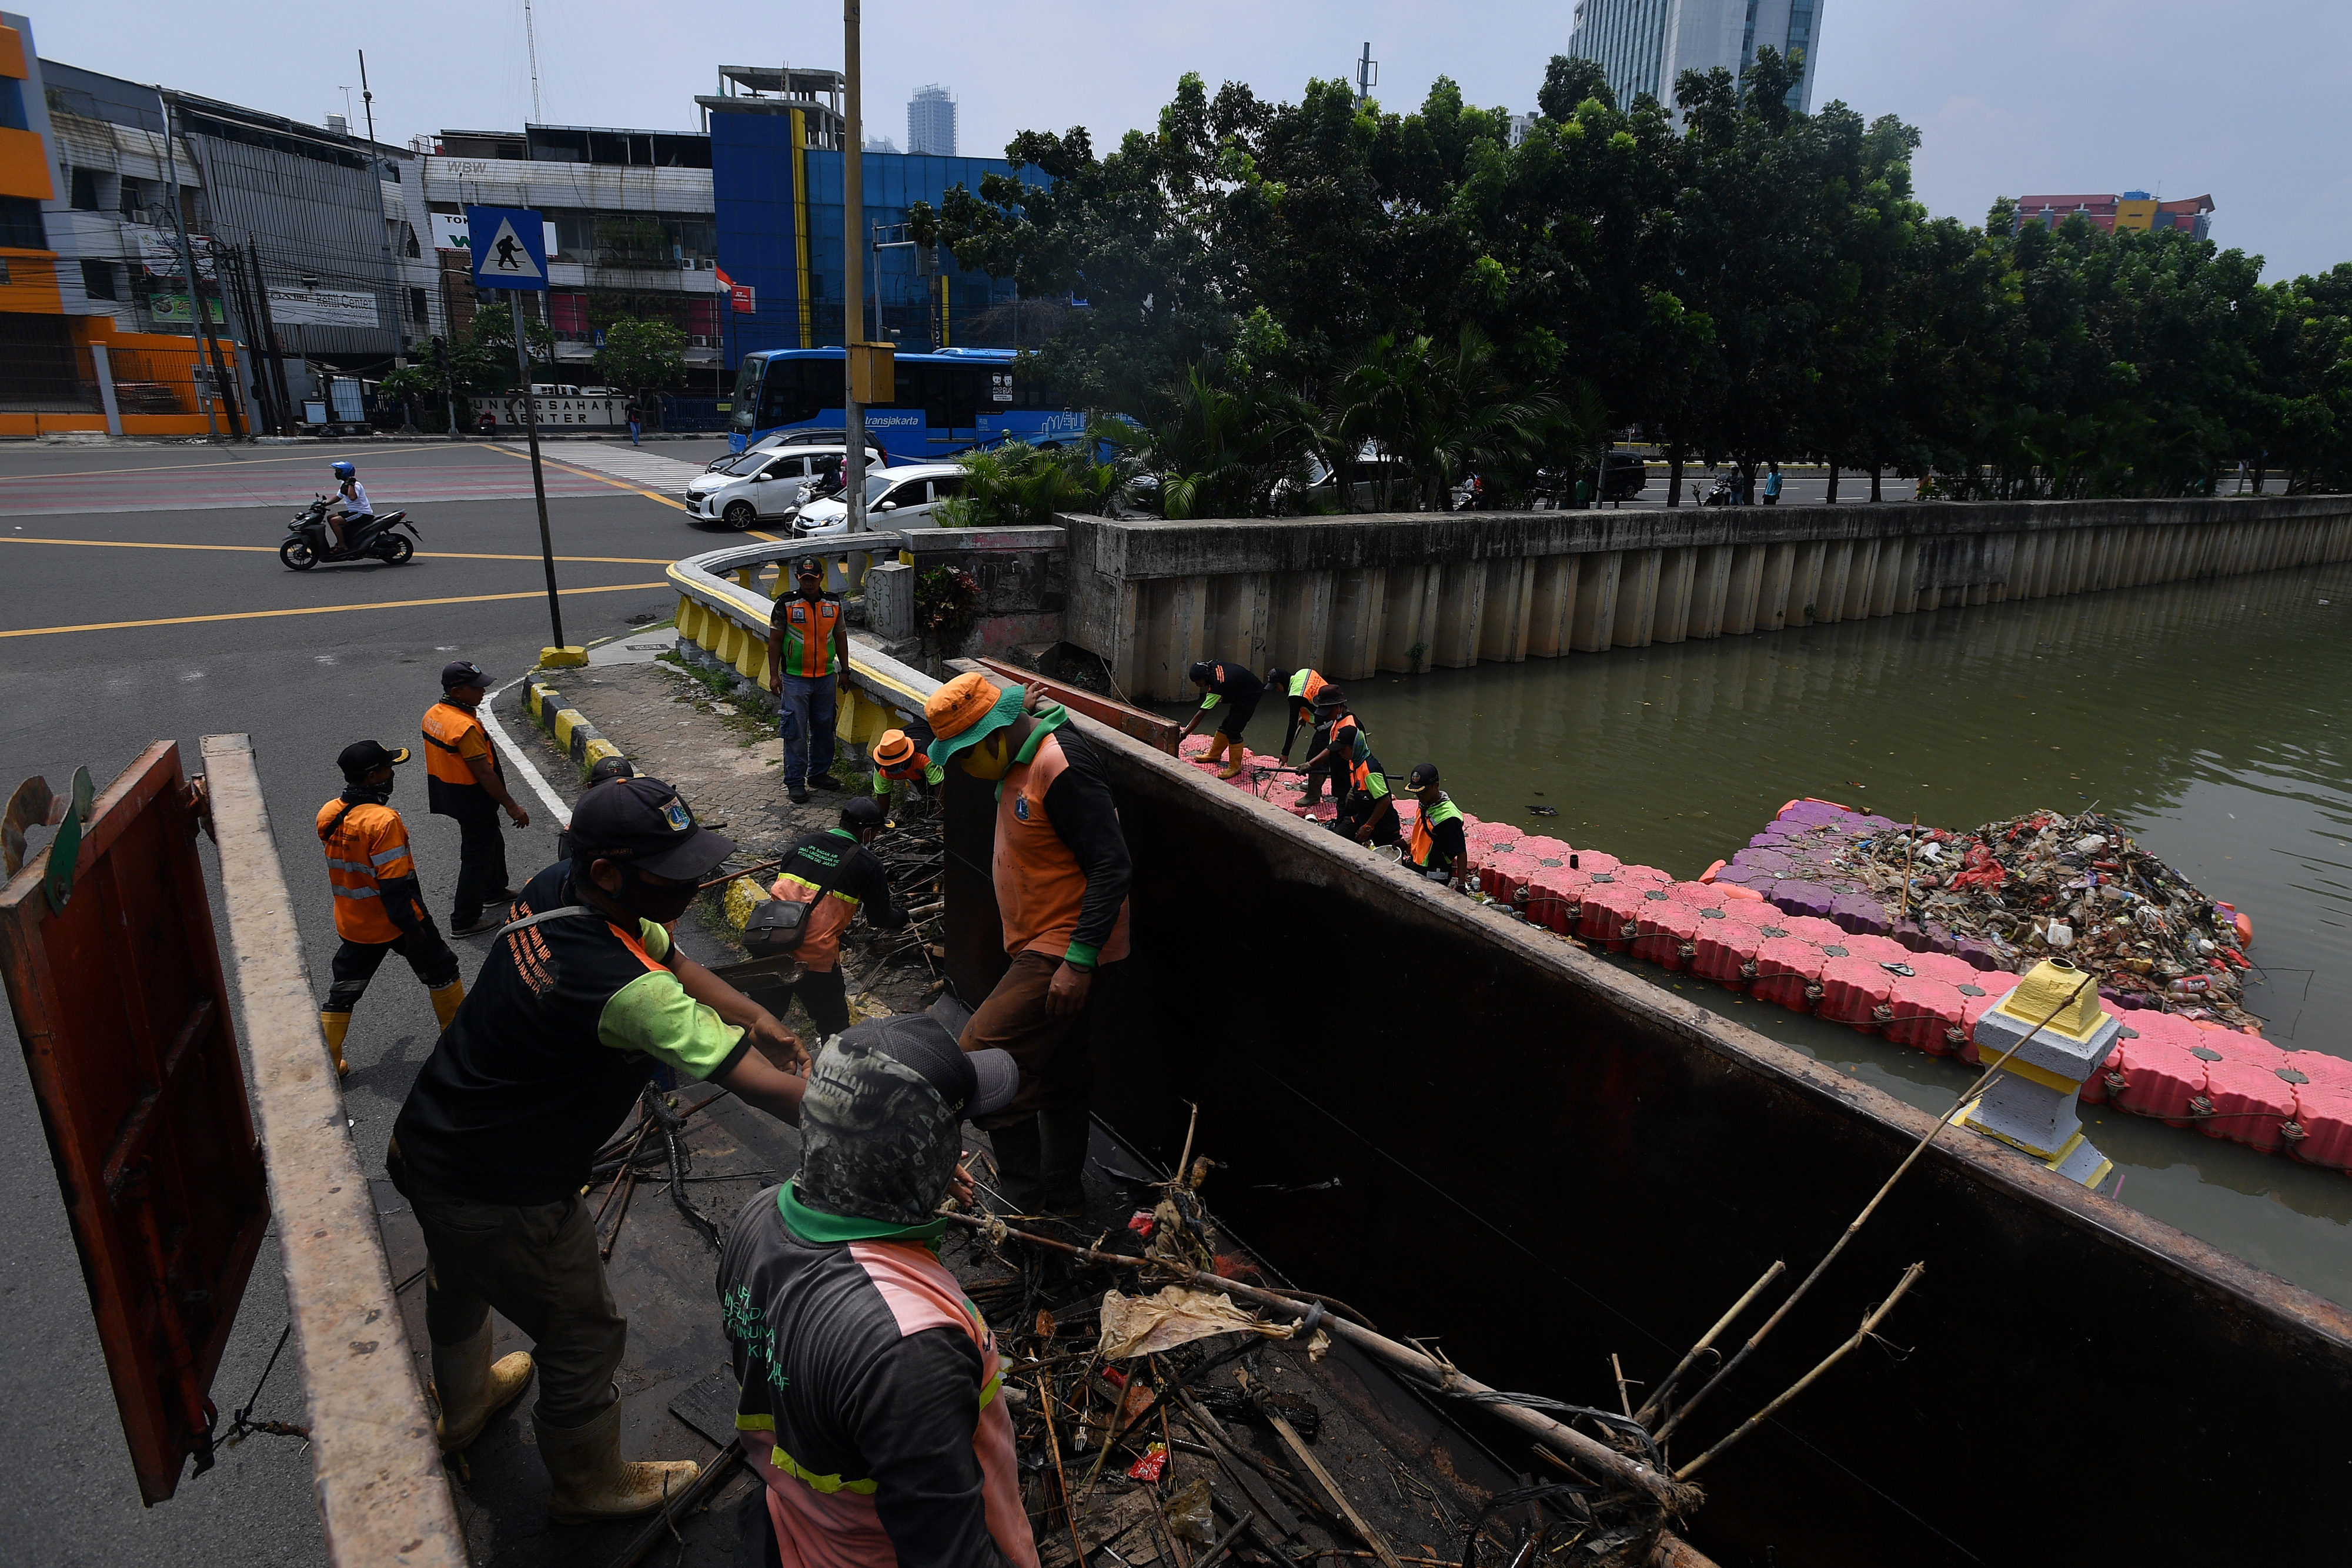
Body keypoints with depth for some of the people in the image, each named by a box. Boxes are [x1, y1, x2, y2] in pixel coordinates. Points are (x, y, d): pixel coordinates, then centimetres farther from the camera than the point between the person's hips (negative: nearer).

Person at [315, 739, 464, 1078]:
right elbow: (395, 885, -25)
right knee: (440, 970, 16)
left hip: (352, 923, 6)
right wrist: (412, 928, -18)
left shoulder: (327, 815, -3)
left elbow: (341, 868, 10)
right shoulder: (382, 821, -26)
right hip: (396, 922, -6)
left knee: (343, 990, 17)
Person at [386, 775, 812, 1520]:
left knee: (459, 1284, 35)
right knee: (583, 1336, 15)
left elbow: (670, 960, 1)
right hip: (500, 1199, -9)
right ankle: (590, 1486, 42)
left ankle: (463, 1404, 66)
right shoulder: (621, 985, -39)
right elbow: (758, 1085, -37)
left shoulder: (556, 888, -14)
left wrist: (755, 1015, -12)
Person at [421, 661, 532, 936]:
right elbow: (484, 773, -27)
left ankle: (494, 891, 48)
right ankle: (465, 921, 12)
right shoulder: (465, 727, -29)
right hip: (472, 801, -10)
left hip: (447, 795, 10)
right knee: (477, 855, 3)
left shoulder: (433, 714, 2)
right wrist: (512, 806, -20)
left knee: (492, 842, 28)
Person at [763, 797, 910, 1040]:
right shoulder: (868, 865, -7)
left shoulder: (802, 843, 7)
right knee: (834, 1024, 15)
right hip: (815, 959, -5)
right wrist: (901, 915, 24)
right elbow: (880, 919, 2)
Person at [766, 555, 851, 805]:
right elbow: (775, 640, -2)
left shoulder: (834, 603, 4)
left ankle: (819, 773, 28)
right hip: (795, 679, -4)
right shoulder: (786, 604, -6)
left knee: (823, 728, 12)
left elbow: (840, 638, 13)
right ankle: (795, 782, 6)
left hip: (826, 678, 4)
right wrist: (774, 675, -6)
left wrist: (844, 671, 13)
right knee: (795, 732, -1)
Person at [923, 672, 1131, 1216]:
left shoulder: (1061, 767, -24)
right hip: (1045, 949, 11)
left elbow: (1113, 865, -28)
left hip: (1066, 952, -11)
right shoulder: (1022, 757, 6)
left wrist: (1079, 961, -29)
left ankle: (1028, 1202, -1)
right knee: (1056, 1076, 20)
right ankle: (1063, 1199, 36)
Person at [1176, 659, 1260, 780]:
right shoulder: (1212, 665, -14)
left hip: (1251, 696, -10)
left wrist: (1184, 734, -35)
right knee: (1225, 725, 16)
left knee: (1233, 731, -12)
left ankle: (1235, 766, -3)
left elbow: (1200, 715, -35)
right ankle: (1214, 754, 30)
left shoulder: (1218, 686, -35)